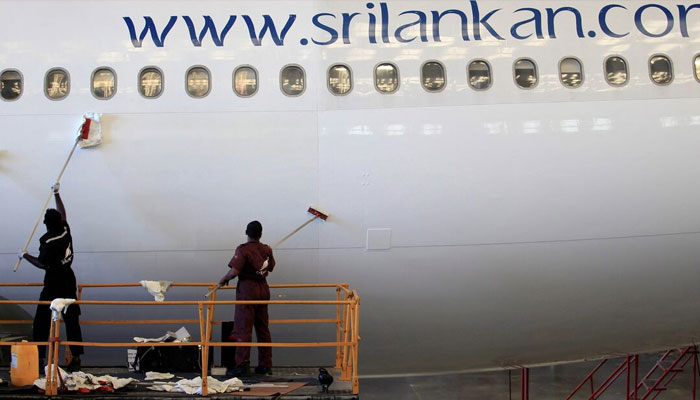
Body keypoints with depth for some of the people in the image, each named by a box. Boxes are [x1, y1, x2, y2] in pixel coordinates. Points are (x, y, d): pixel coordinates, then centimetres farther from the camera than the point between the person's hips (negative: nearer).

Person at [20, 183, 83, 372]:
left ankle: (39, 357, 1)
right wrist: (57, 194, 31)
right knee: (71, 320, 7)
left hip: (53, 285, -6)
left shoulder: (47, 241, -16)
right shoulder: (65, 231, 2)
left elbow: (42, 264, -15)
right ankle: (76, 358, 6)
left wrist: (26, 256, 0)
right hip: (69, 281, 6)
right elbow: (63, 213, 20)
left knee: (41, 321, 2)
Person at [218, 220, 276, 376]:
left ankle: (242, 365, -6)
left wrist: (224, 279, -3)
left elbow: (234, 271, -20)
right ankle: (265, 365, 15)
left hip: (247, 289, -6)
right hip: (263, 290, 6)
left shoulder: (243, 249, -13)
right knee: (263, 328, 12)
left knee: (243, 329, -3)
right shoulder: (267, 250, 5)